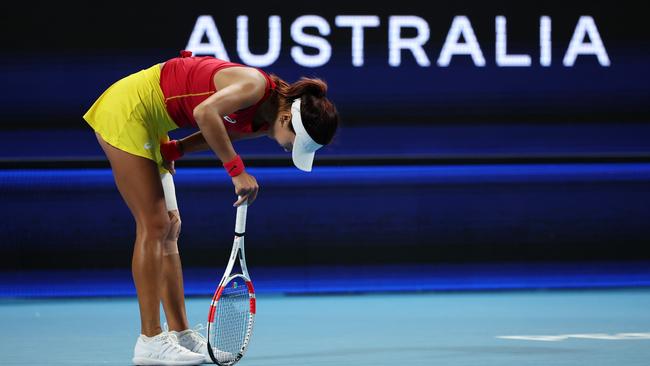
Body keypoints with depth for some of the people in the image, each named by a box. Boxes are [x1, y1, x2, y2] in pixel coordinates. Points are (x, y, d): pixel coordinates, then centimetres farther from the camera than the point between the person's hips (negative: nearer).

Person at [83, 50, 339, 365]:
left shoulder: (261, 124, 2)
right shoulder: (255, 85, -25)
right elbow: (206, 113, -38)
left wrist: (172, 150, -10)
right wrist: (237, 170, -36)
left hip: (149, 125, 10)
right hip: (127, 108, -10)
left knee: (170, 227, 9)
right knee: (154, 226, -10)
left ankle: (180, 333, 13)